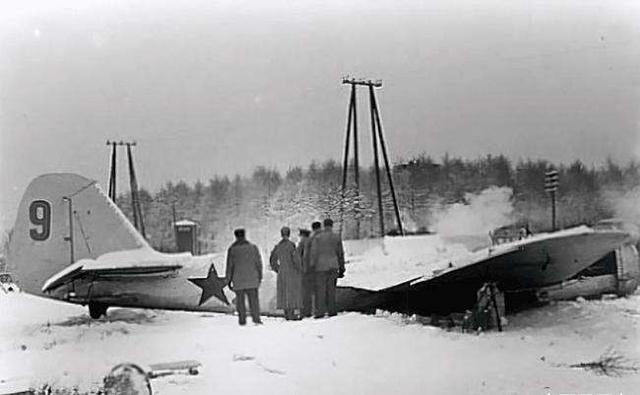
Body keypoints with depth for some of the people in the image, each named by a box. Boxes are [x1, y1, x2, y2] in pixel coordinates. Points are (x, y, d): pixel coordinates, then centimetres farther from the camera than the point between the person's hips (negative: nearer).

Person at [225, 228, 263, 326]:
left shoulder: (232, 249, -2)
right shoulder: (253, 247, 1)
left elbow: (229, 266, -1)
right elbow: (258, 263, 4)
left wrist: (228, 280, 6)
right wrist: (260, 276, 13)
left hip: (238, 280, -1)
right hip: (252, 279, 1)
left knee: (240, 300, 7)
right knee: (253, 299, 4)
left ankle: (242, 320, 5)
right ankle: (256, 318, -4)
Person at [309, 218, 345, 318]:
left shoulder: (317, 237, -3)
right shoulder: (337, 238, 3)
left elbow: (314, 252, -7)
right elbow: (340, 254, 7)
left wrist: (312, 265, 0)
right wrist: (341, 268, 13)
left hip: (321, 266, -2)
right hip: (333, 265, 2)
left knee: (320, 289, 2)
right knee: (331, 288, 9)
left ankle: (320, 311, -3)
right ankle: (331, 310, 8)